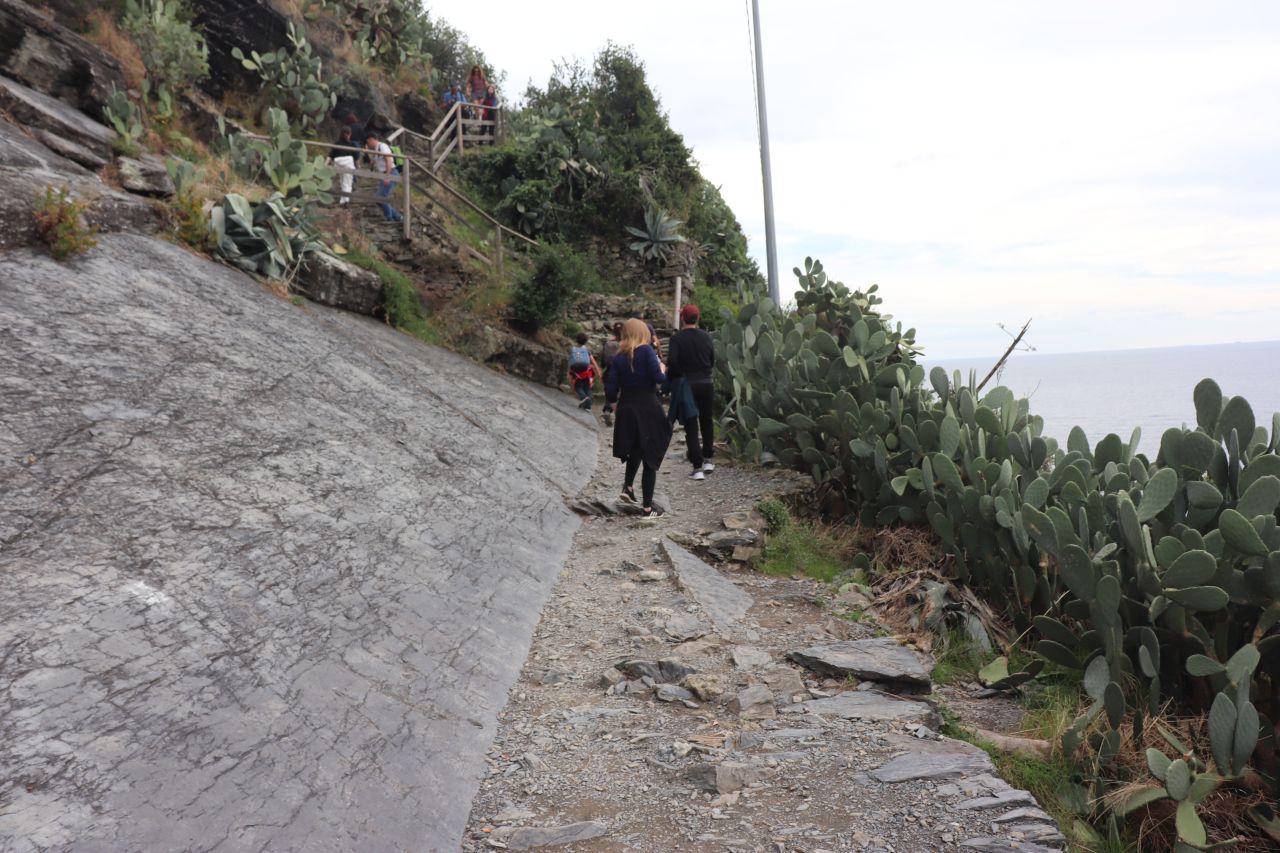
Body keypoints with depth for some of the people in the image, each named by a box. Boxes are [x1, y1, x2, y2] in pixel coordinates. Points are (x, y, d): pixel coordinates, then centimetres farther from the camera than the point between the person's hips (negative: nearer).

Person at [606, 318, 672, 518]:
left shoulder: (618, 358, 3)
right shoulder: (646, 351, -8)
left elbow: (610, 392, -1)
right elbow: (658, 378, -18)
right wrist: (662, 369, 4)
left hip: (626, 411, 4)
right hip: (648, 409, -4)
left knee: (635, 450, 29)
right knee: (650, 457, 5)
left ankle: (628, 486, 15)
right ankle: (647, 508, 8)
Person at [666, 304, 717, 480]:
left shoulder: (677, 338, -11)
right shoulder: (707, 338, 2)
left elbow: (671, 362, -20)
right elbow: (713, 362, 6)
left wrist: (670, 380, -5)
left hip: (686, 386, -3)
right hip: (706, 385, 3)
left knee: (691, 427, 2)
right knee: (707, 422, 21)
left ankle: (697, 467, -2)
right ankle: (707, 460, 24)